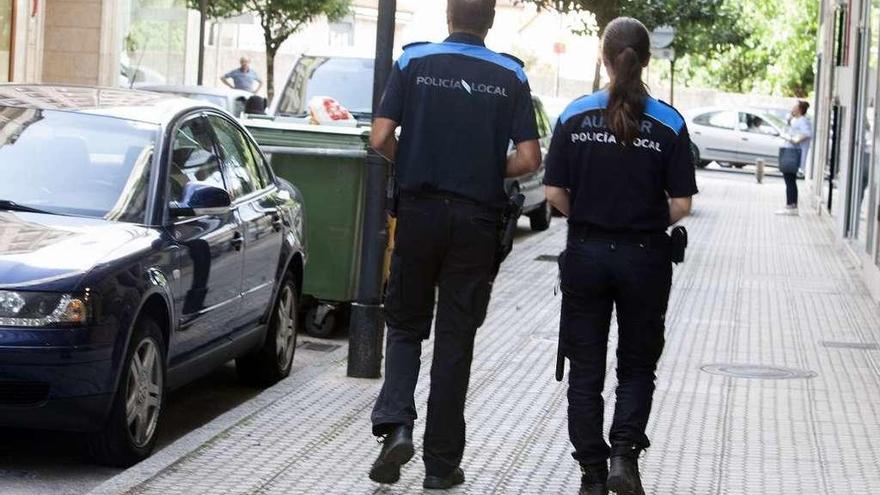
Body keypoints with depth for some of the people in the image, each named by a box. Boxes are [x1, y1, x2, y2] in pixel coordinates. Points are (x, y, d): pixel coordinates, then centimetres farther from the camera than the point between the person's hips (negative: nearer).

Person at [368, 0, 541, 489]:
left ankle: (395, 424, -7)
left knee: (406, 326, 15)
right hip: (477, 219, 0)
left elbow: (381, 138, -7)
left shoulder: (414, 62, -2)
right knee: (456, 339, 7)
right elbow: (529, 158, -6)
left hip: (419, 210, 0)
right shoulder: (510, 76, -1)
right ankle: (442, 463, 11)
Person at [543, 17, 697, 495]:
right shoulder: (668, 124, -6)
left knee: (585, 370, 10)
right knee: (637, 366, 14)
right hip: (644, 257, -1)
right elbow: (681, 204, -7)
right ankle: (624, 452, -6)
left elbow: (555, 193, -5)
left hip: (586, 254, 1)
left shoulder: (575, 116, -4)